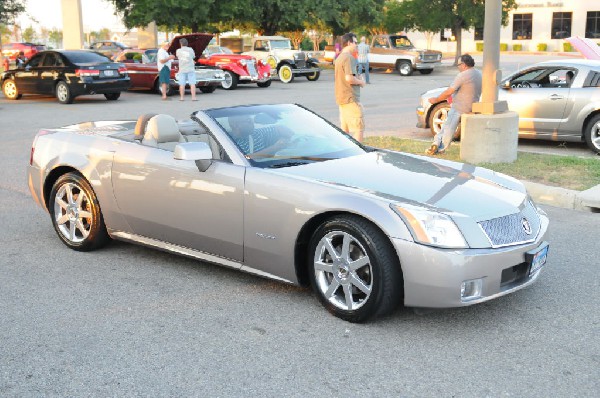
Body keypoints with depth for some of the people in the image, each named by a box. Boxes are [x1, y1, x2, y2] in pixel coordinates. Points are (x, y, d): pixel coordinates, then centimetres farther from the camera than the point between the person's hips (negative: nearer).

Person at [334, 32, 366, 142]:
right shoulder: (349, 58, -14)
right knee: (359, 128, -7)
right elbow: (349, 78, -25)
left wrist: (358, 79, 13)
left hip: (341, 99, 10)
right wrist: (361, 81, -8)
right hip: (351, 99, -10)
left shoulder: (339, 58, 17)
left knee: (345, 129, 12)